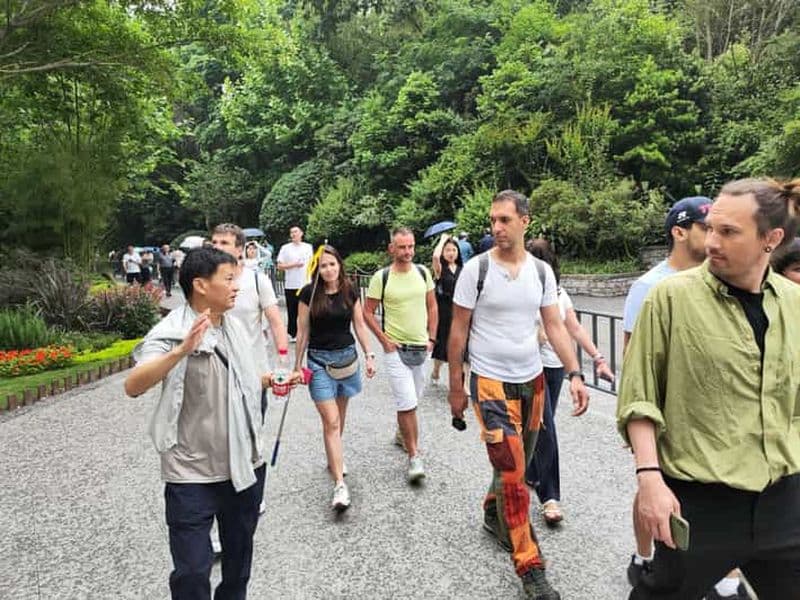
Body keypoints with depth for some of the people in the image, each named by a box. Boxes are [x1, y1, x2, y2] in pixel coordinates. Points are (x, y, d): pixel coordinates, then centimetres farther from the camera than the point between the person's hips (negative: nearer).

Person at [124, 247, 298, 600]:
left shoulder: (234, 327, 4)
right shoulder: (171, 332, -17)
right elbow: (133, 386, -32)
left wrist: (270, 379, 3)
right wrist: (180, 351, -45)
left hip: (245, 465, 6)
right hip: (193, 475, -6)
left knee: (239, 557, 22)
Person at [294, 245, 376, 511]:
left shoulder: (350, 291, -1)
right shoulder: (309, 293, -8)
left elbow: (360, 325, 6)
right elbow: (303, 331, -3)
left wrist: (369, 355, 2)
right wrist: (297, 365, 1)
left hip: (347, 356, 3)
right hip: (319, 360, -3)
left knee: (339, 415, 18)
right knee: (331, 421, -8)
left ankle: (334, 457, 42)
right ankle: (340, 484, -6)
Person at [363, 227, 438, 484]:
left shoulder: (423, 272, 3)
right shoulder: (381, 277, -9)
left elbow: (432, 307, 11)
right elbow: (367, 312, -3)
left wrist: (431, 338, 5)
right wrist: (384, 341, -9)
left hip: (421, 347, 5)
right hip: (396, 348, -4)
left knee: (412, 399, 19)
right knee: (407, 403, -8)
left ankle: (402, 435, 43)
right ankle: (414, 457, 2)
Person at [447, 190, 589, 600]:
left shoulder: (541, 271, 2)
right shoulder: (476, 269, -10)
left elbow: (555, 327, 3)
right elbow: (458, 331, -5)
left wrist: (574, 374, -9)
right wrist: (455, 388, -3)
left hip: (532, 381, 5)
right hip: (491, 383, -4)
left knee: (516, 463, 18)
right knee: (512, 472, -6)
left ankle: (493, 514, 44)